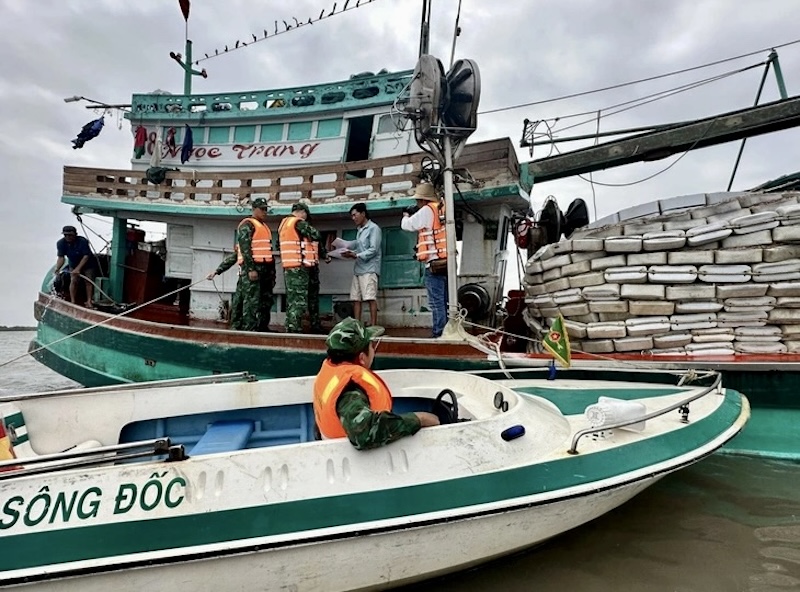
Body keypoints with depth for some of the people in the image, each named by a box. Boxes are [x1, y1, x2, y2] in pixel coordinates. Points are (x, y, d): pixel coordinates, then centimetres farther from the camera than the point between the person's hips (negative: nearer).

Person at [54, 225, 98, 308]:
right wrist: (57, 268, -36)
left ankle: (88, 301, -6)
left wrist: (78, 268, -36)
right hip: (73, 264, 3)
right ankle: (73, 301, -4)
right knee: (73, 281, -8)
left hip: (88, 264, -3)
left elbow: (86, 256, -31)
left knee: (88, 281, -9)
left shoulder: (82, 241, -32)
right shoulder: (61, 243, -19)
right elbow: (61, 257, -18)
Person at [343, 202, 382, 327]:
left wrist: (356, 255, -16)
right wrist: (351, 253, 1)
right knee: (356, 298, 4)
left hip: (369, 269, -8)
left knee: (371, 298, -9)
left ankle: (373, 326, -9)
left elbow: (373, 250, -11)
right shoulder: (359, 230, 22)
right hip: (358, 269, 8)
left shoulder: (373, 228, -2)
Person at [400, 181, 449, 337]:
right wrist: (414, 216, 18)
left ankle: (439, 333, -6)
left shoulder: (427, 210, -6)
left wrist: (406, 216, 22)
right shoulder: (442, 210, 17)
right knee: (445, 301, 10)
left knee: (436, 302, -6)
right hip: (446, 262, 8)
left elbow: (407, 225, 1)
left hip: (434, 263, -8)